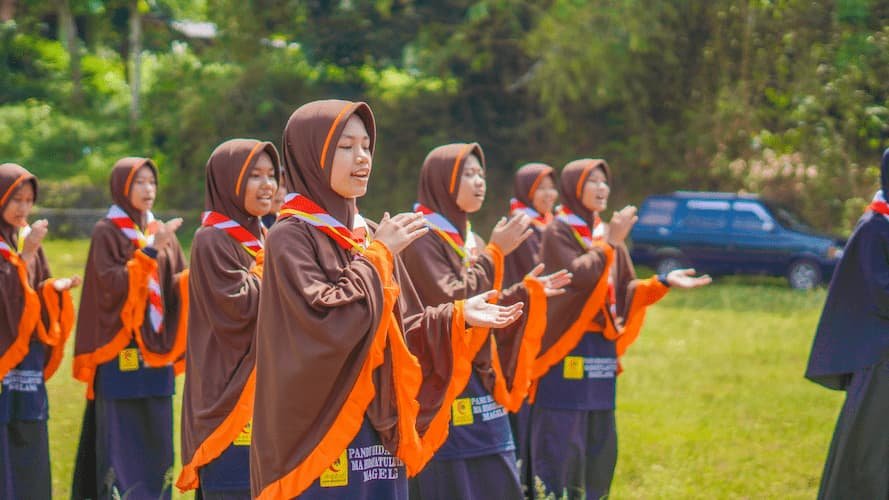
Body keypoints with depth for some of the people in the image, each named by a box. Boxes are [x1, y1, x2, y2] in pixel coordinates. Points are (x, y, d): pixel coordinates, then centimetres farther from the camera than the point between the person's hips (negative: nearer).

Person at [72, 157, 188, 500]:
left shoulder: (162, 233, 13)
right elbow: (112, 285, -15)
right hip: (119, 357, -5)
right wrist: (149, 251, -19)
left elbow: (178, 288, 8)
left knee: (156, 442, 6)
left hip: (156, 353, 5)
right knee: (119, 440, -6)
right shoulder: (106, 233, -3)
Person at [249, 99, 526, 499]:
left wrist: (457, 317, -2)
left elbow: (397, 329, 13)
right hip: (320, 431, -7)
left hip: (380, 428, 7)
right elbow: (326, 320, -21)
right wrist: (377, 257, -12)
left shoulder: (371, 237, 13)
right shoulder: (290, 237, -8)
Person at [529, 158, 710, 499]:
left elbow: (626, 292, 11)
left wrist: (664, 283, -2)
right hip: (567, 352, -7)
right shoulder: (557, 234, -5)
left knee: (598, 447, 9)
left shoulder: (607, 236, 16)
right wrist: (609, 243, -16)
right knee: (560, 443, -9)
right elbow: (578, 276, -21)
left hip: (602, 353, 7)